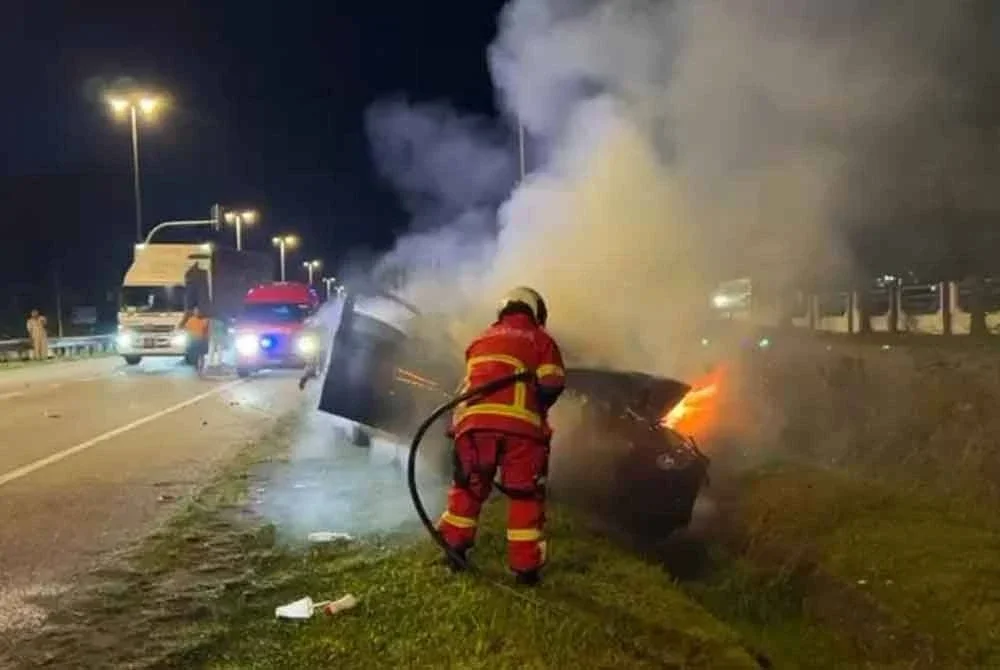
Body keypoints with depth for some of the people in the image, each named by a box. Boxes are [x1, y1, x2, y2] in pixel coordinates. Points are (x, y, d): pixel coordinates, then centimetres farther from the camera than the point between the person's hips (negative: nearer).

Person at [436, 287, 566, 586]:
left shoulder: (482, 339, 26)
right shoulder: (540, 339, 12)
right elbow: (552, 385, 0)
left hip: (474, 419, 4)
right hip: (519, 424, -3)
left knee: (468, 486, 20)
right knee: (525, 495, 6)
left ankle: (454, 548, 21)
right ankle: (525, 566, 6)